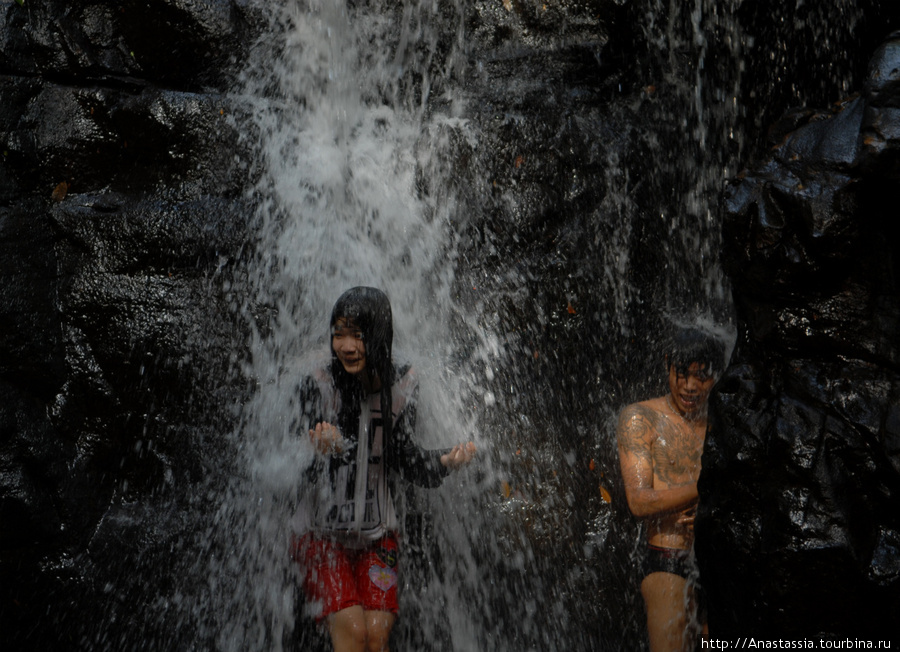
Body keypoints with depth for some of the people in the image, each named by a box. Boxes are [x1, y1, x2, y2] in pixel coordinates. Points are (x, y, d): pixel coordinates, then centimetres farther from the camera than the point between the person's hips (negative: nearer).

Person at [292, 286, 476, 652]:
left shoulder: (402, 384, -4)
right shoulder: (318, 386, -13)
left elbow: (406, 458, -5)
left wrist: (445, 461, -25)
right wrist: (331, 448, -44)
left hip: (378, 532, 3)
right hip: (322, 531, -2)